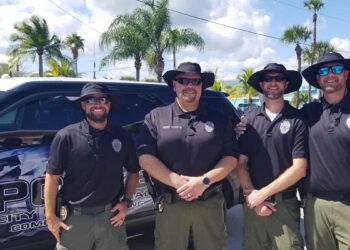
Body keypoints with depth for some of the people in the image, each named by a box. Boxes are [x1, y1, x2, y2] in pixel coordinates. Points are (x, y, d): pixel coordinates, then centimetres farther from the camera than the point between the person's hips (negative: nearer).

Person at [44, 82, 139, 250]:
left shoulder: (122, 136, 2)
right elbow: (52, 176, -5)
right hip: (75, 218, -2)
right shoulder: (67, 136, -7)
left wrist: (126, 201, 2)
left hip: (111, 216, 2)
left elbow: (133, 172, 12)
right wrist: (50, 216, -7)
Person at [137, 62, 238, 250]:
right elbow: (145, 158, -6)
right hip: (170, 204, 0)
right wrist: (179, 182, -15)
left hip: (210, 204, 1)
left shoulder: (218, 119, 6)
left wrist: (204, 181, -14)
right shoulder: (155, 118, 2)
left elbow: (231, 157, 2)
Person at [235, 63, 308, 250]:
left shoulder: (297, 119, -5)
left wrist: (262, 193, -10)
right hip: (253, 202, 3)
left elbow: (299, 169, -9)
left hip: (285, 204, -2)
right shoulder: (249, 120, 3)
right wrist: (251, 195, -10)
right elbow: (240, 163, 2)